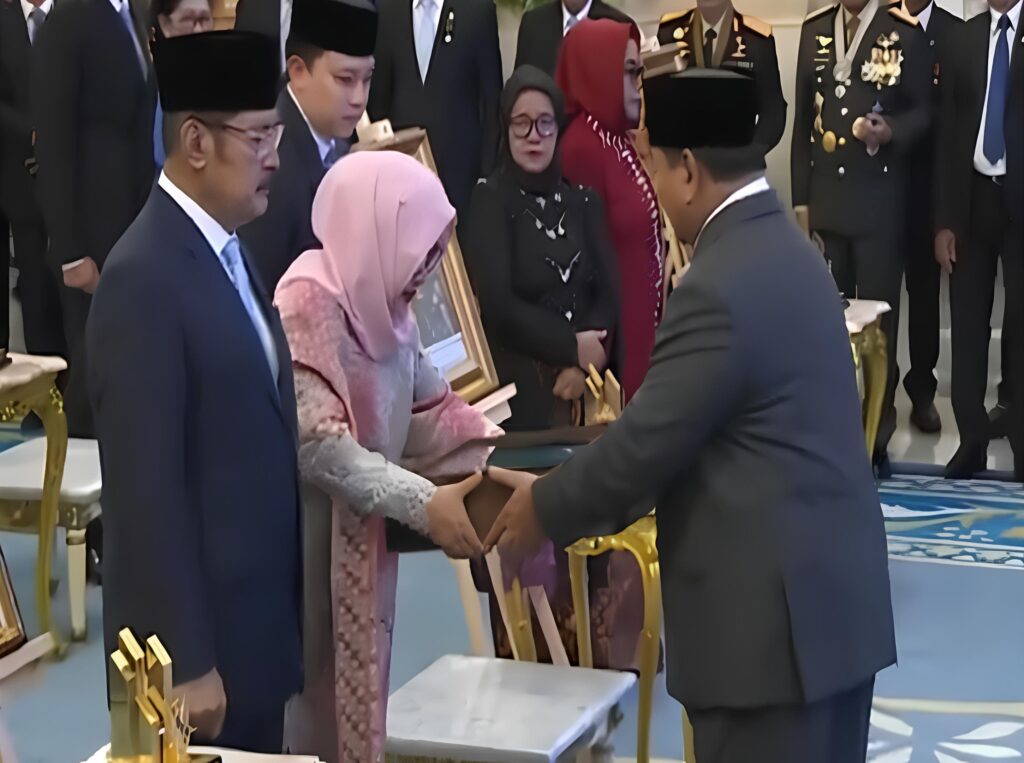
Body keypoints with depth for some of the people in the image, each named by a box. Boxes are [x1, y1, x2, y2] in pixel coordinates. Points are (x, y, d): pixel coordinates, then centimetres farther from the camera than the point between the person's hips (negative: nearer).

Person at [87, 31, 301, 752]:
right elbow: (148, 489, -21)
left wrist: (284, 614, 15)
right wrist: (187, 662, -20)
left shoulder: (226, 250, 10)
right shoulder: (144, 279, -19)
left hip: (257, 620, 8)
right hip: (199, 631, -8)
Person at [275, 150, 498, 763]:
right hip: (312, 538, -8)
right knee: (309, 703, 0)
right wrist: (422, 503, -31)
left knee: (355, 691, 13)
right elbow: (318, 441, -26)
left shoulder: (384, 303, 7)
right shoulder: (309, 301, -20)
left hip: (365, 534, 8)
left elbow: (429, 405, 10)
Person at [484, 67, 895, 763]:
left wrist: (546, 509, 0)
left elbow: (648, 441, -16)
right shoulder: (786, 246, 11)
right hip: (831, 592, 10)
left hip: (772, 612, -10)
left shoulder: (719, 287, -20)